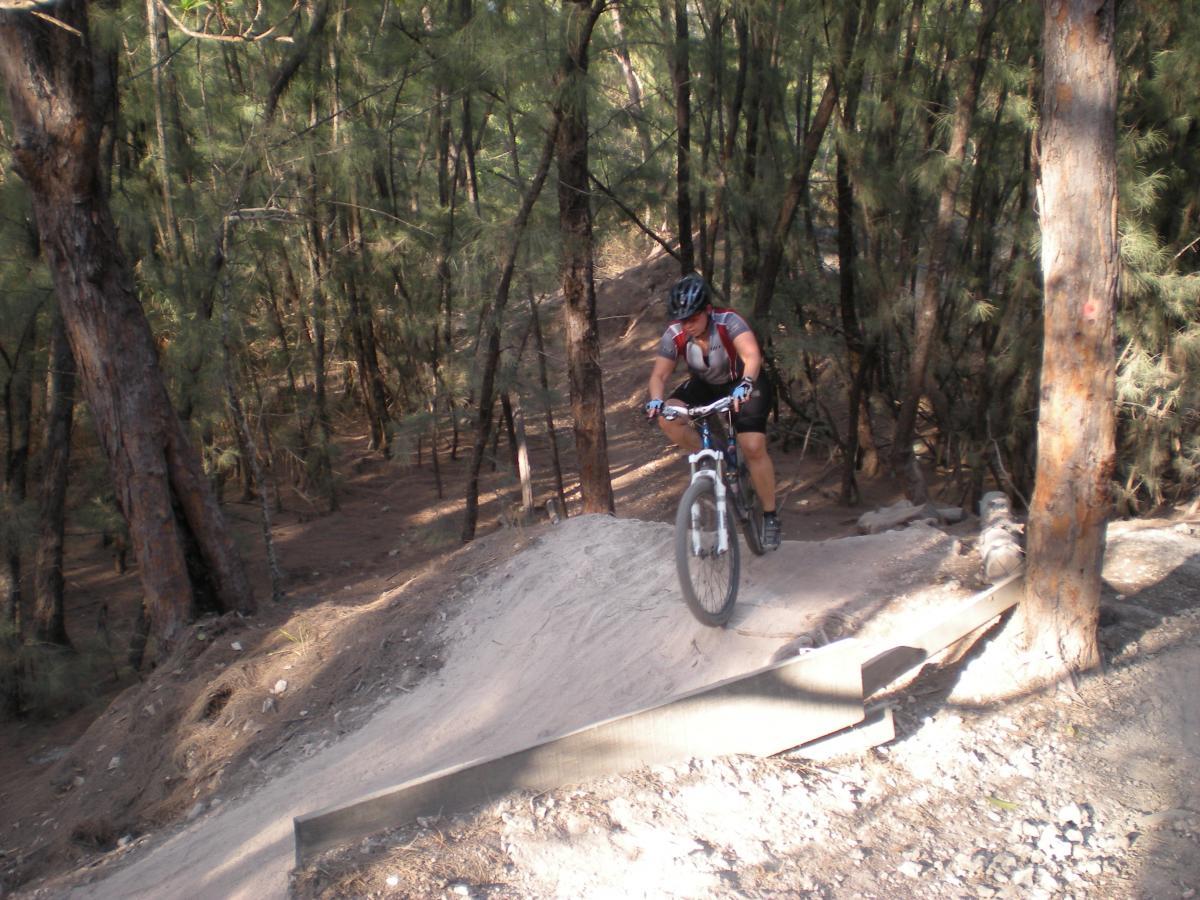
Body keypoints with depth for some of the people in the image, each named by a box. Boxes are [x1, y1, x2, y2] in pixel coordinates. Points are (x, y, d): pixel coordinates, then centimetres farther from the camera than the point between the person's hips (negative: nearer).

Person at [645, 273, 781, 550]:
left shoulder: (728, 322, -31)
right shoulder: (674, 335, -20)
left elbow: (752, 356, -44)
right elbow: (659, 374, -22)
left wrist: (745, 384, -63)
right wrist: (656, 400, -43)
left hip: (743, 386, -4)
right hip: (706, 386, 4)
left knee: (753, 447, -20)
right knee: (667, 418, -23)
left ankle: (770, 516, -2)